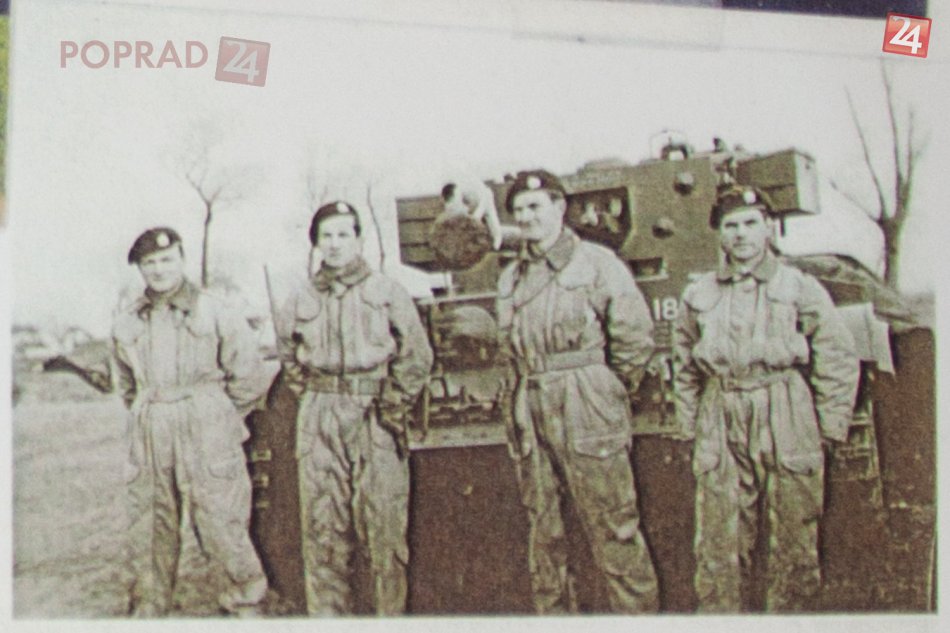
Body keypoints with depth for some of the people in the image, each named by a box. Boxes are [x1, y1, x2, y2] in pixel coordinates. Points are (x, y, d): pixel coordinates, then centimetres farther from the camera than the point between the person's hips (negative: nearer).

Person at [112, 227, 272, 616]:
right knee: (148, 520, 7)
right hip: (149, 434, 4)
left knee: (217, 515, -5)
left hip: (206, 433, -4)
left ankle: (248, 586, 16)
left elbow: (249, 378, 0)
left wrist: (213, 420, 5)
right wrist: (148, 414, 14)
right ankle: (149, 605, 19)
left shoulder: (215, 313, -3)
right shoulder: (126, 325, 10)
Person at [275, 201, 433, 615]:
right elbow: (287, 352, 25)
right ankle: (327, 614, 10)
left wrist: (394, 407, -5)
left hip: (374, 415, -3)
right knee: (321, 525, 3)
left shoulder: (387, 293, 1)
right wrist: (310, 393, 13)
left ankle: (390, 616, 4)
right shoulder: (301, 301, 10)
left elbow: (417, 355, -1)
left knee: (383, 523, -3)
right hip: (320, 422, 3)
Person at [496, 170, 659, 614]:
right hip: (532, 413, 6)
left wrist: (605, 391, 0)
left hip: (587, 415, -6)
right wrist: (537, 391, 14)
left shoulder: (597, 264, -6)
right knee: (543, 527, 11)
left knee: (612, 528, -5)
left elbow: (636, 337, -7)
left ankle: (637, 612, 2)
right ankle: (553, 615, 20)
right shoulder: (512, 278, 13)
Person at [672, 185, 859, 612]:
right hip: (721, 436, 2)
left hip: (788, 430, -2)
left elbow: (839, 361, 5)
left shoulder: (800, 289, 3)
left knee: (793, 547, 2)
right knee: (718, 550, 1)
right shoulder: (697, 296, 10)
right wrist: (690, 428, 13)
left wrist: (830, 428, 1)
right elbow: (684, 369, 19)